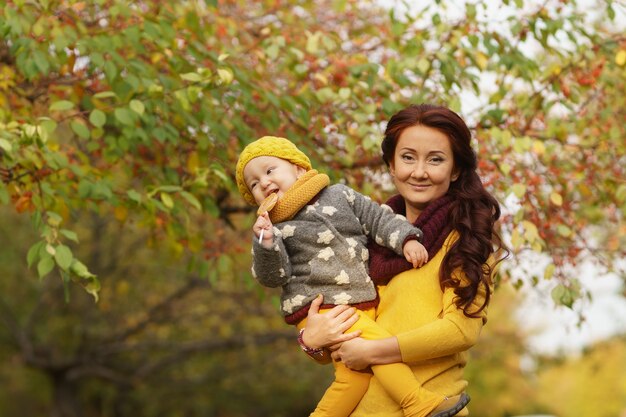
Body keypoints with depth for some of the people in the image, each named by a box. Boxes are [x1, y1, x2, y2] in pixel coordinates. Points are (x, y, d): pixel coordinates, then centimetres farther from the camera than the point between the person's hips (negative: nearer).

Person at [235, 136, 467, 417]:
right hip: (322, 308, -5)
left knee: (354, 374, -5)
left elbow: (378, 219, 12)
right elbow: (273, 276, -8)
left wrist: (406, 239, -3)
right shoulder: (274, 228, 2)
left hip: (363, 305, 5)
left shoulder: (339, 195, 11)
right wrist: (266, 244, -25)